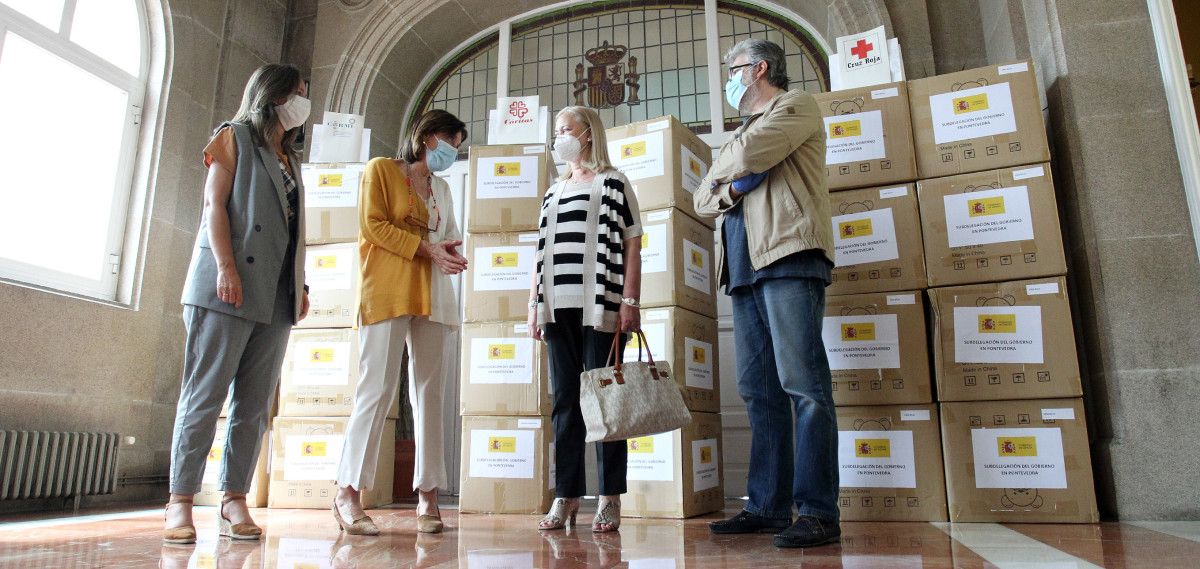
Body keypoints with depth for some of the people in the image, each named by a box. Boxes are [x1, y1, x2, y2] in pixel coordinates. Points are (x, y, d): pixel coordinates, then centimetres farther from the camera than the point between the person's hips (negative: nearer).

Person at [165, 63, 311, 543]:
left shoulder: (290, 161, 26)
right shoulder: (235, 136, 9)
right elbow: (215, 204, -3)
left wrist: (301, 286, 11)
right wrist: (226, 266, -15)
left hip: (275, 296, 6)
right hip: (229, 287, -6)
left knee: (255, 404, 2)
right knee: (205, 395, -6)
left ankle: (234, 500, 5)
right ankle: (181, 502, -1)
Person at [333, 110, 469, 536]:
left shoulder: (442, 188, 24)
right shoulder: (381, 169, 8)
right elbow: (373, 225, -4)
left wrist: (451, 254, 1)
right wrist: (427, 249, -12)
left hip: (432, 296, 6)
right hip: (387, 292, -6)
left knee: (430, 392, 0)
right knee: (378, 389, -10)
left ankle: (428, 494, 4)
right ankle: (348, 493, -2)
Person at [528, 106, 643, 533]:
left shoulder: (613, 183, 6)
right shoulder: (553, 193, 22)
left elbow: (632, 245, -1)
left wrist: (629, 301, -11)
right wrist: (534, 305, 12)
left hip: (599, 304, -5)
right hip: (558, 307, 5)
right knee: (565, 399, 4)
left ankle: (610, 498, 3)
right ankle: (566, 496, 8)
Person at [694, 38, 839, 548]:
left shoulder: (795, 106, 9)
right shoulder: (741, 133, 32)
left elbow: (747, 154, -10)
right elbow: (702, 198, 24)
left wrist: (723, 174, 11)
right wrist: (731, 190, 2)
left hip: (789, 256, -8)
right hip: (745, 266, 8)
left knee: (803, 383, -13)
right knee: (759, 391, 3)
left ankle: (818, 512, -11)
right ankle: (767, 507, 7)